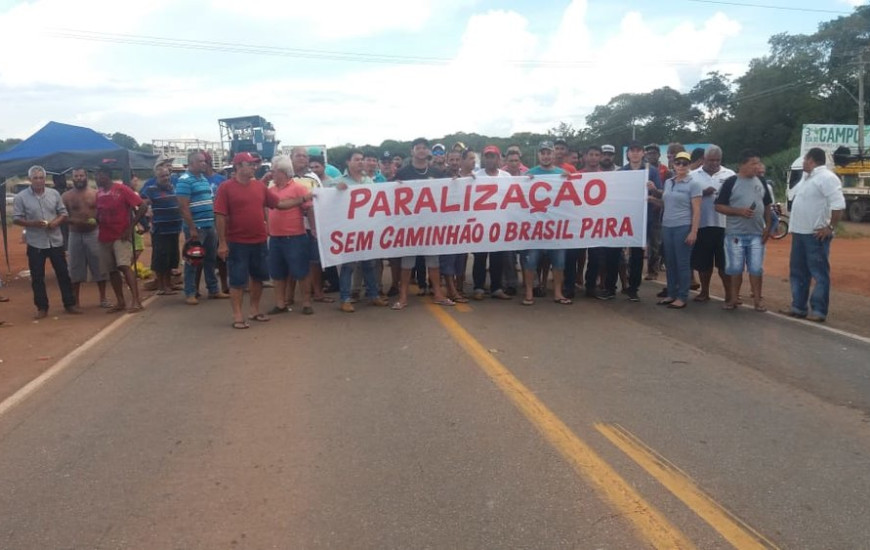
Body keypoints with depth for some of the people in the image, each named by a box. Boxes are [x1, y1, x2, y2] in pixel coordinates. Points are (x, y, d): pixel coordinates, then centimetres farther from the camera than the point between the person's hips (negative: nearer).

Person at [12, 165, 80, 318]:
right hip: (35, 243, -2)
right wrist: (33, 223, -20)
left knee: (63, 273, 6)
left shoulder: (54, 194, 4)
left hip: (55, 241, 2)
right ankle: (42, 308, 14)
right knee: (37, 277, 4)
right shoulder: (21, 197, -4)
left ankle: (70, 304, 15)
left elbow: (63, 213, 7)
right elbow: (16, 219, -4)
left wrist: (56, 222, -13)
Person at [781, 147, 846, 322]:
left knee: (819, 274, -3)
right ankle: (799, 307, 22)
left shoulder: (826, 177, -13)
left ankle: (818, 311, 0)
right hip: (800, 232, 10)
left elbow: (838, 204, -21)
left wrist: (830, 227, -20)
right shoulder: (807, 178, 18)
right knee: (797, 272, 14)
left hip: (816, 234, -10)